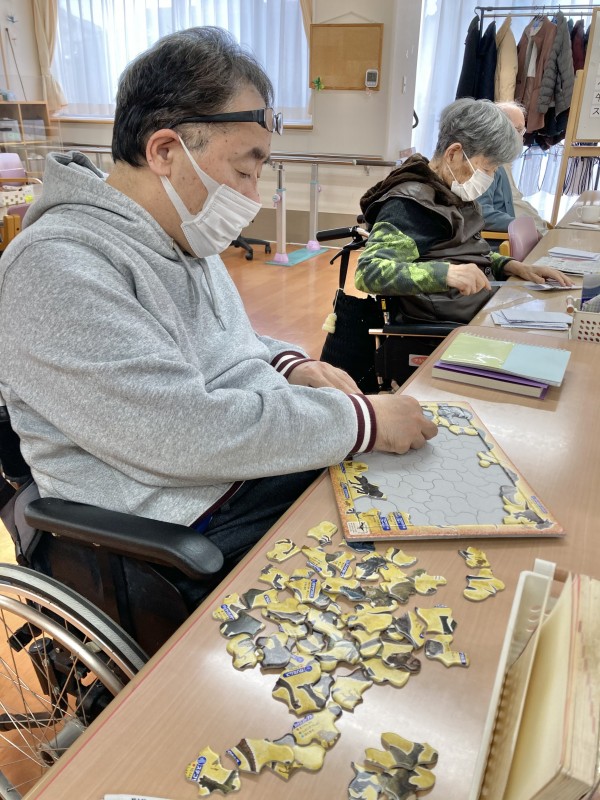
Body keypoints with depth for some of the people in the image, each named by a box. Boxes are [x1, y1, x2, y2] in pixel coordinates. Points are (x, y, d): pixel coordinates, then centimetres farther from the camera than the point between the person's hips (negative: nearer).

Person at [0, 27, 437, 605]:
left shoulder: (183, 233, 9)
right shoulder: (54, 268, -20)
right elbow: (189, 434, -27)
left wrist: (286, 365, 1)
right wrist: (362, 420, -20)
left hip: (272, 461, 9)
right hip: (198, 535, -8)